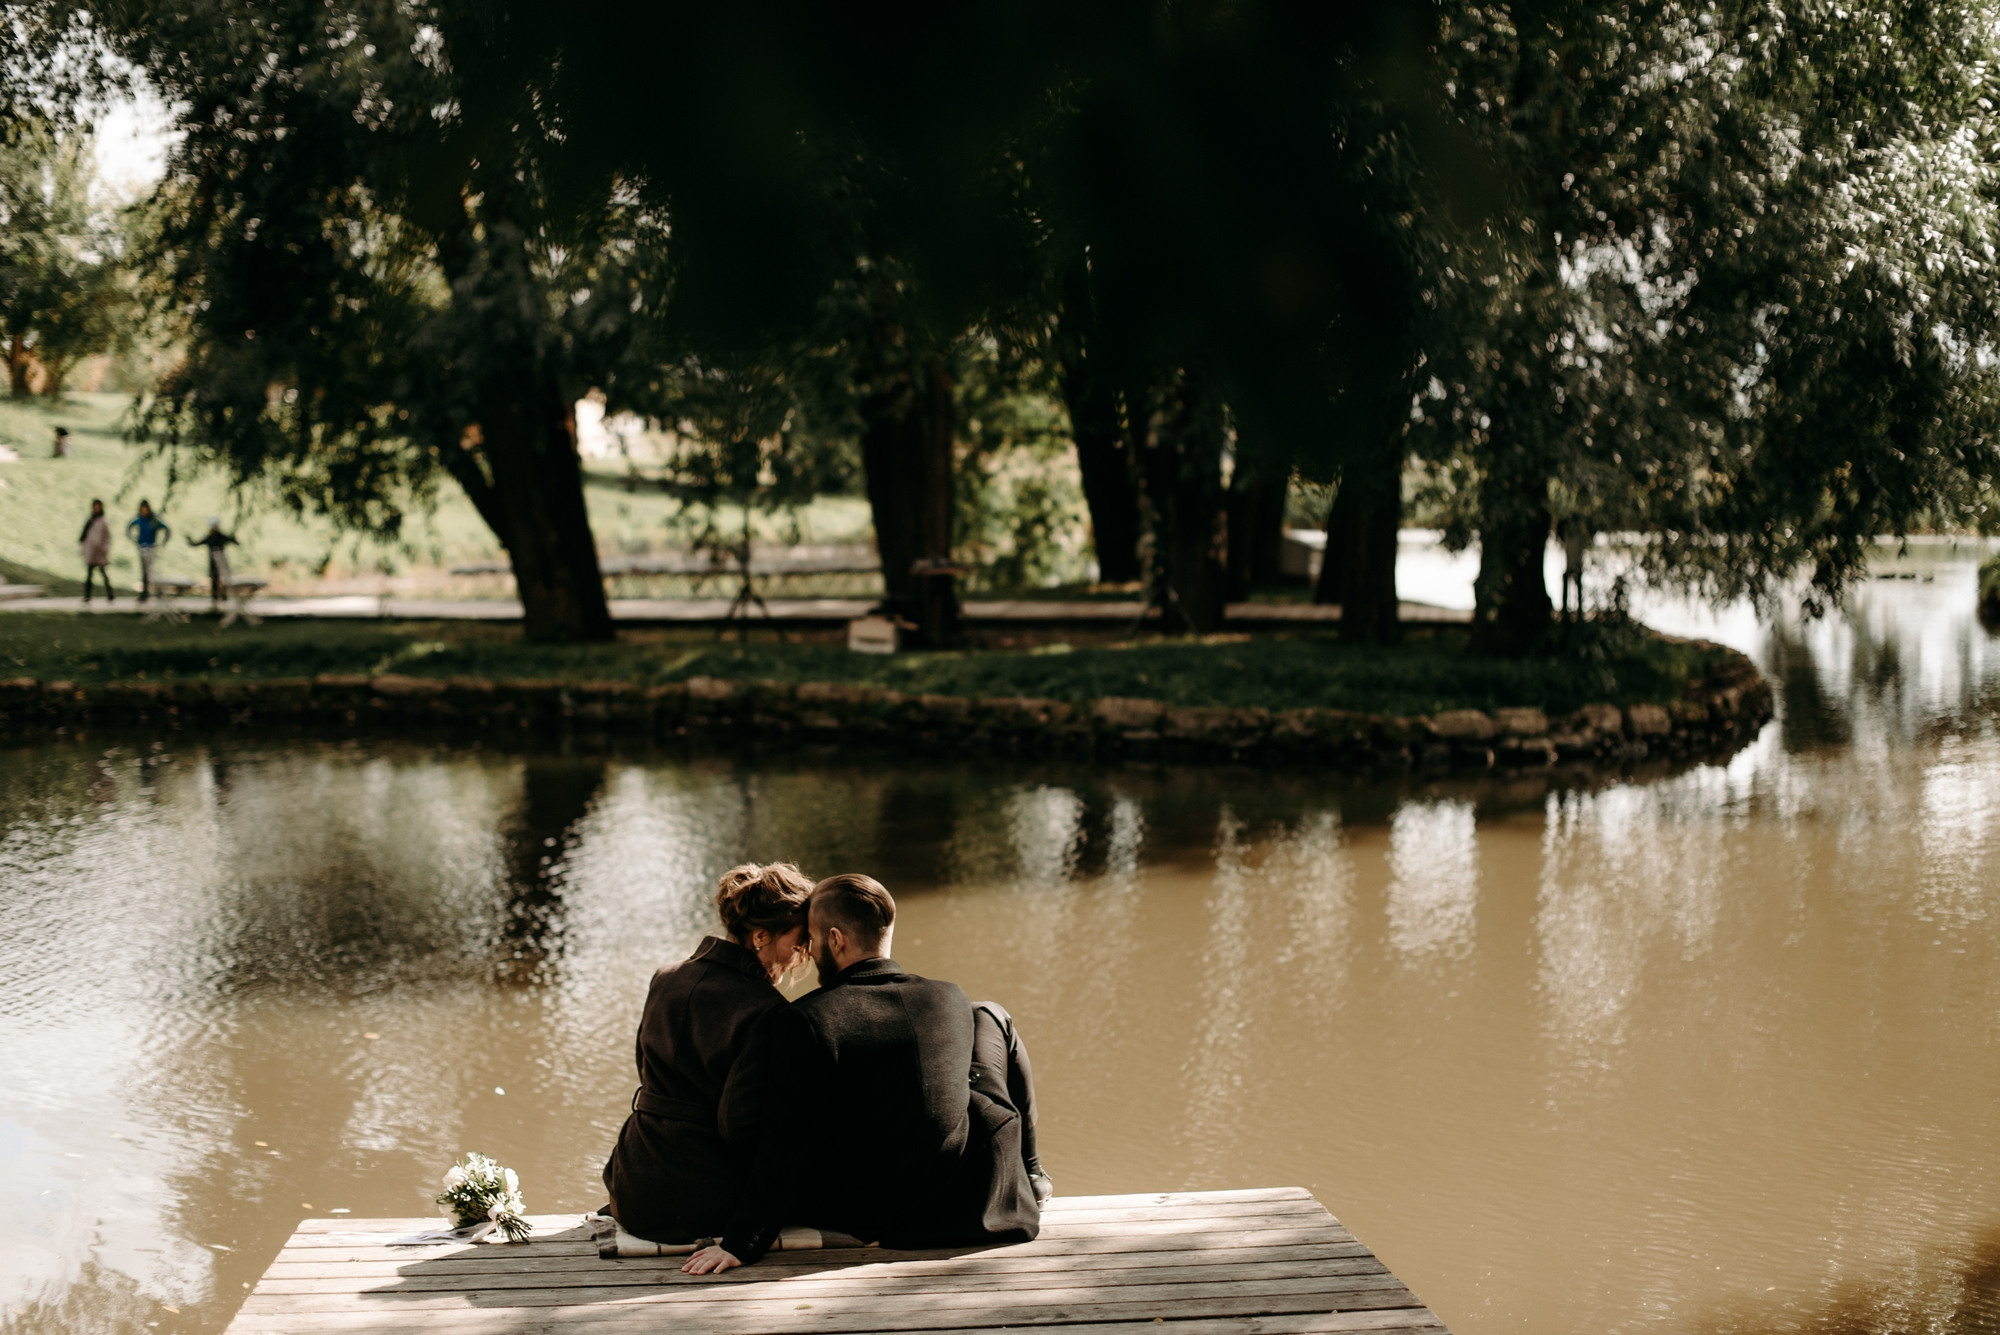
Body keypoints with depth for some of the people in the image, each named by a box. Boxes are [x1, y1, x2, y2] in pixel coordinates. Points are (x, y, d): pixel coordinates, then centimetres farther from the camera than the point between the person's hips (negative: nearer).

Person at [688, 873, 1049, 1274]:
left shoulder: (799, 1023, -19)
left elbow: (785, 1149, -18)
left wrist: (741, 1242, -11)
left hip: (860, 1218, -2)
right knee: (991, 1018, 19)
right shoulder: (951, 1000, -8)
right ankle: (1027, 1173, 31)